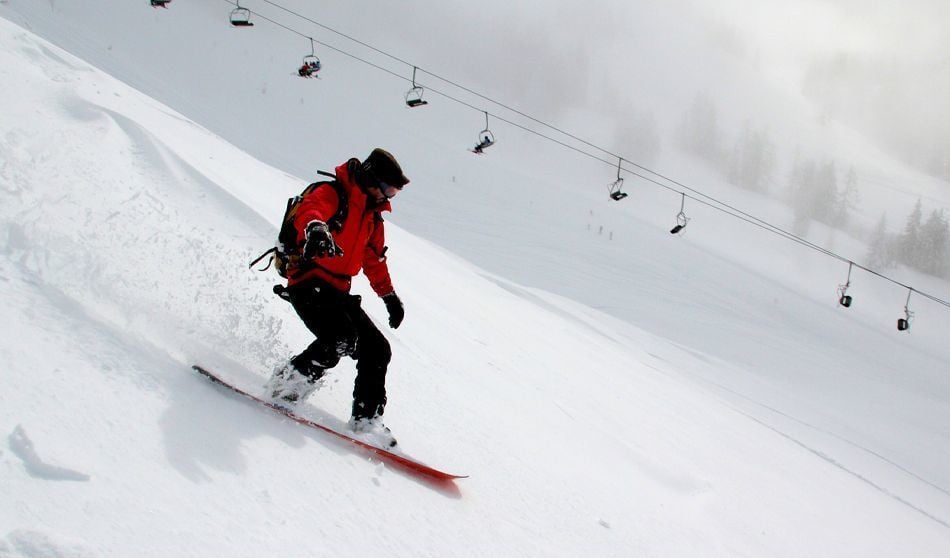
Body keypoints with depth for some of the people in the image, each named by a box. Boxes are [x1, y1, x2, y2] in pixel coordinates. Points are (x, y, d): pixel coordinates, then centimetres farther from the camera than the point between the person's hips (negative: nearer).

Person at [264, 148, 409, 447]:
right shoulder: (333, 195, -7)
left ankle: (367, 418, 6)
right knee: (341, 338, -29)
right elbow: (309, 209, -31)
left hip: (338, 292, 9)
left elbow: (374, 259, 33)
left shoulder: (372, 216, 20)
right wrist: (316, 230, -54)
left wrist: (390, 295, 36)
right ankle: (285, 385, -14)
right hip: (309, 283, -9)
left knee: (377, 349, -1)